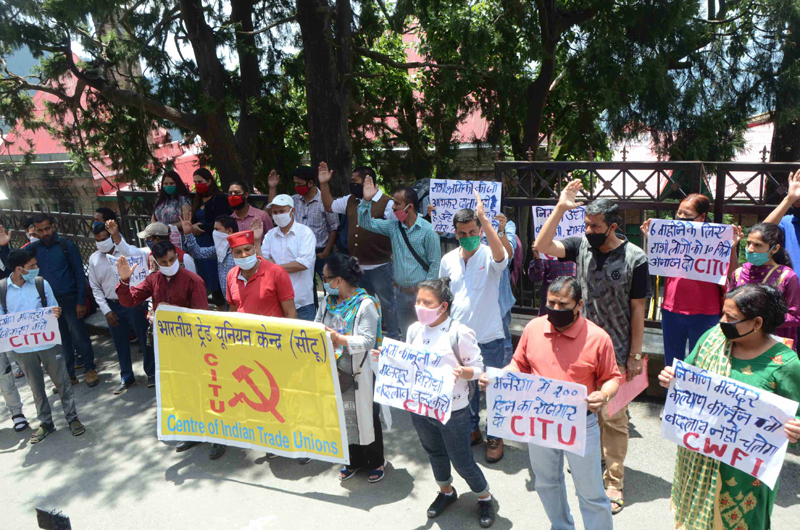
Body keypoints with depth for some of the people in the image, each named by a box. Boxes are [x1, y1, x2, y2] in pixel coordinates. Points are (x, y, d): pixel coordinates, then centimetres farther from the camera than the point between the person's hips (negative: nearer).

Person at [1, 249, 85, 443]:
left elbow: (54, 309, 3)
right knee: (36, 387, 15)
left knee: (62, 381, 6)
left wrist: (57, 312, -20)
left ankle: (72, 418, 21)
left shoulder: (41, 283, -6)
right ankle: (46, 423, 29)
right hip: (23, 348, 1)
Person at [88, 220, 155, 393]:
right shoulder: (94, 259, 4)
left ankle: (151, 373, 21)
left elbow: (143, 275, -7)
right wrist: (106, 310, 1)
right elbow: (95, 287, 7)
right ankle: (126, 378, 27)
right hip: (113, 306, 3)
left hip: (135, 303, -3)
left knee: (145, 340, 5)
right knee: (120, 344, 12)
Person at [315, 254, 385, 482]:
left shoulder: (365, 304, -16)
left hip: (360, 373, -6)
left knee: (366, 416, 9)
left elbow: (368, 341, -21)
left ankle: (376, 462, 31)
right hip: (335, 371, 6)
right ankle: (354, 460, 38)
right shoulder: (328, 302, 4)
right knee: (344, 416, 17)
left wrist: (339, 339, -32)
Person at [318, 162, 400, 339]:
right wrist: (324, 184, 10)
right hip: (357, 266, 7)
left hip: (379, 266, -7)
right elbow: (329, 205, 19)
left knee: (386, 302, 7)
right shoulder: (351, 200, 8)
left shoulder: (387, 203, -14)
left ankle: (393, 337, 22)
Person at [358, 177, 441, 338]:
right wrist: (366, 200, -7)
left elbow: (435, 264, -10)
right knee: (405, 336, 16)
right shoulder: (393, 226, 3)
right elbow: (366, 223, 6)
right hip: (400, 291, 5)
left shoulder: (427, 231, -12)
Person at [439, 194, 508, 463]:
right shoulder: (448, 260, 3)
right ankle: (472, 429, 38)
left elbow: (499, 254, -38)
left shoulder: (490, 257, -11)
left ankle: (495, 437, 28)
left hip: (489, 336, -4)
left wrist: (483, 217, -42)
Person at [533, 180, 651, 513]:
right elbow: (541, 246, -11)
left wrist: (635, 355, -6)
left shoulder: (634, 259, -11)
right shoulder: (582, 245, -1)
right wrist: (561, 208, -17)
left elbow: (637, 309, -7)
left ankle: (614, 483, 20)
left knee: (613, 418, 6)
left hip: (616, 353, -4)